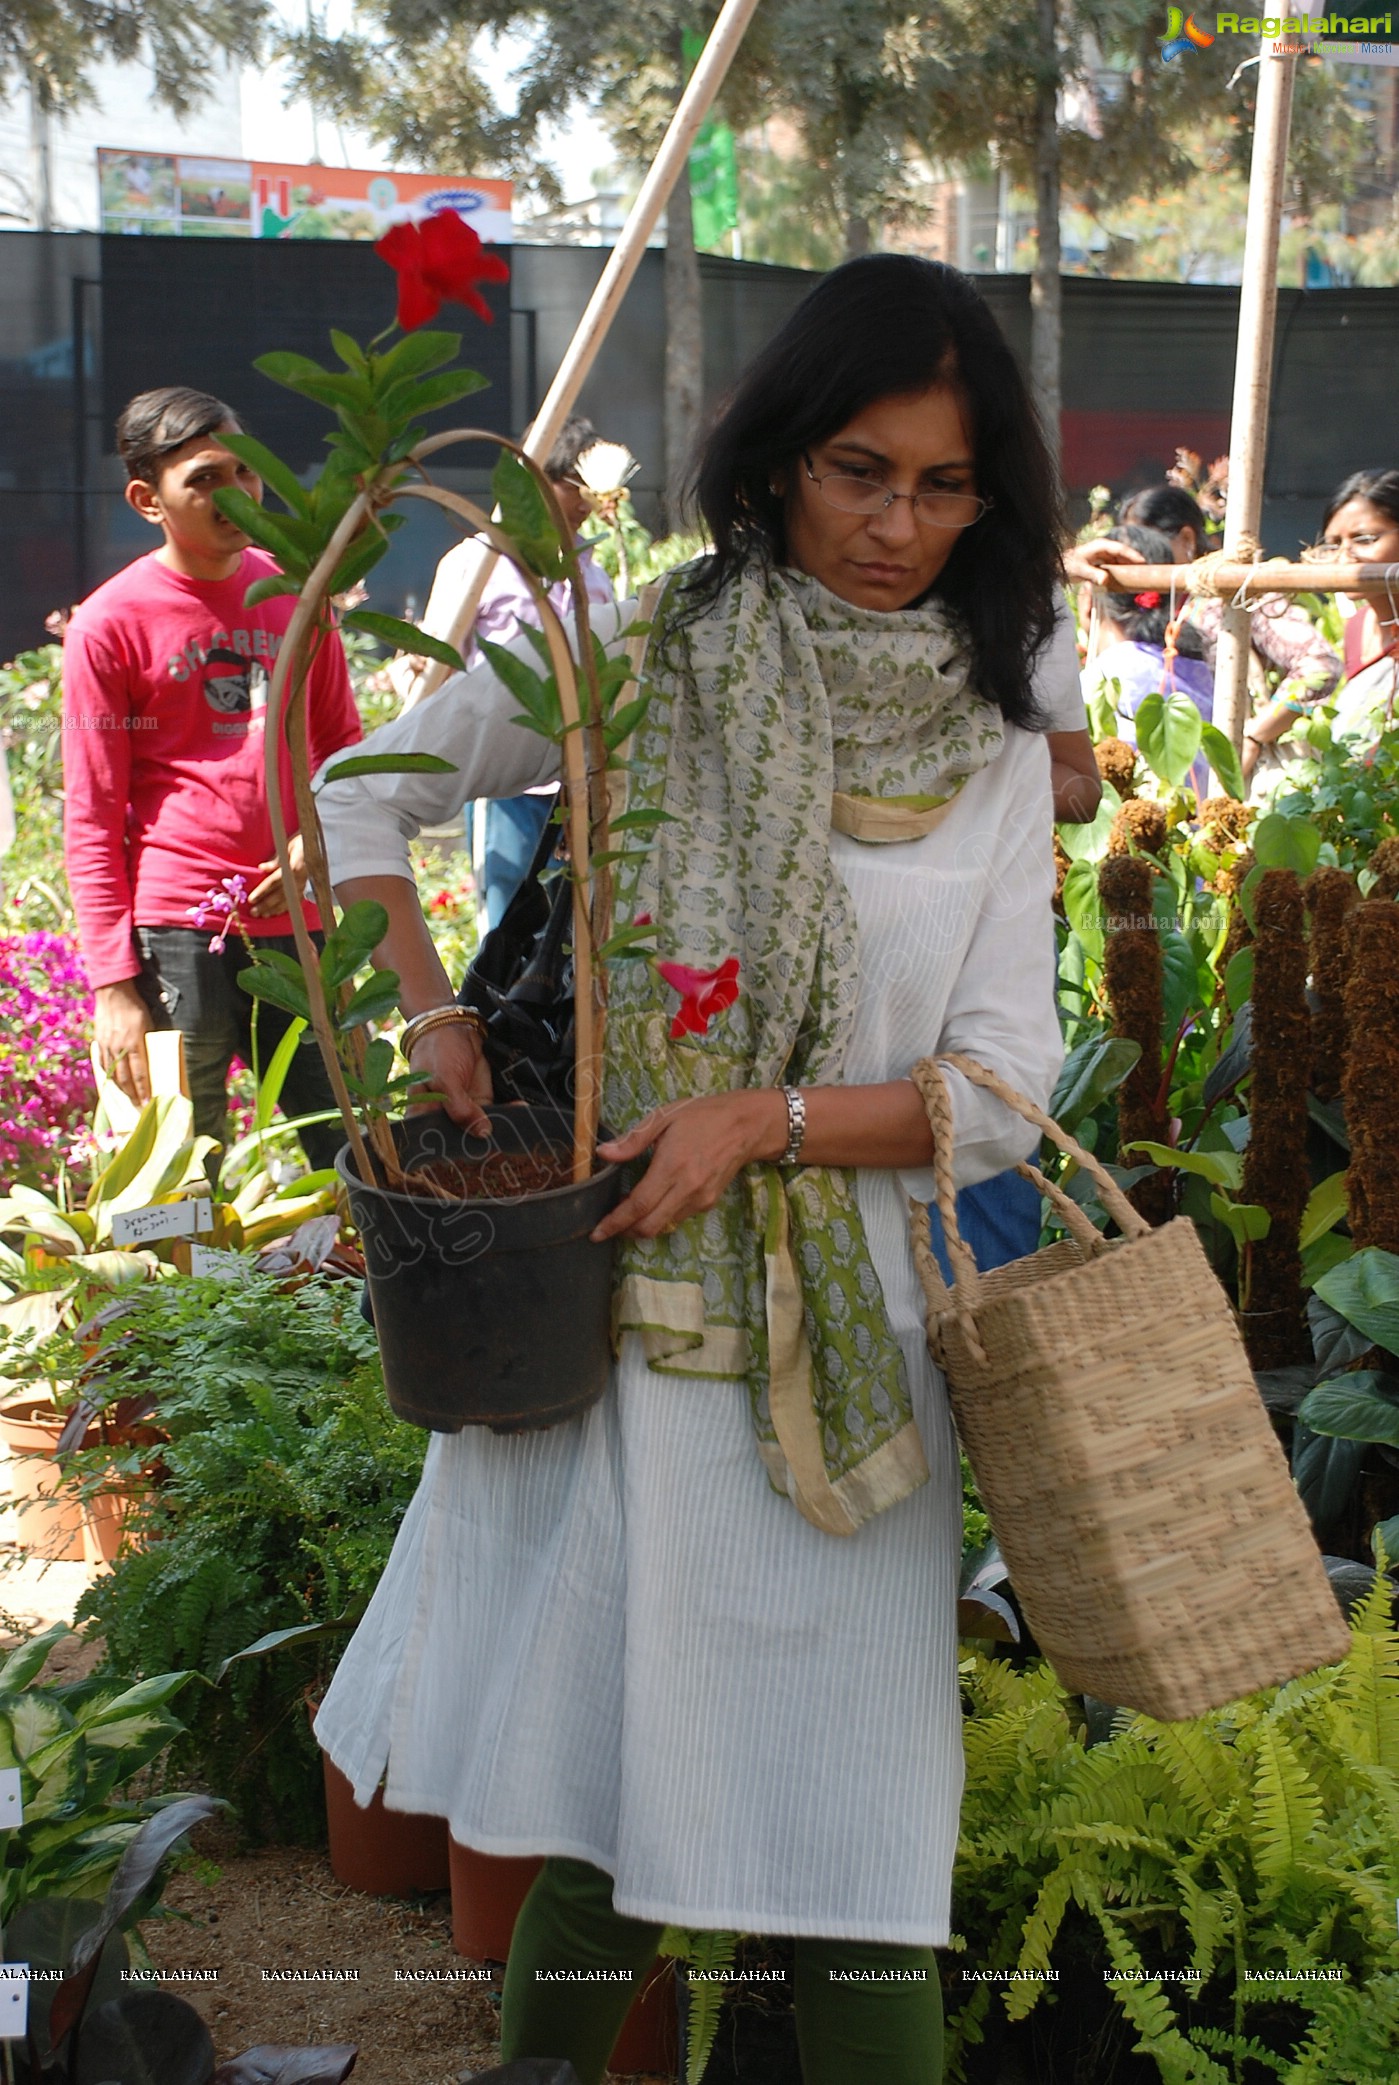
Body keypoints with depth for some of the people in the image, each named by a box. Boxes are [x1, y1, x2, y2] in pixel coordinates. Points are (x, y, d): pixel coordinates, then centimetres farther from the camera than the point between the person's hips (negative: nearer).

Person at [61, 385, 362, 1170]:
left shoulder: (295, 593, 9)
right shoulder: (110, 623, -4)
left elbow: (343, 740, 18)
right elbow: (92, 819, -3)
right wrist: (112, 983, -9)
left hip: (297, 916, 5)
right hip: (177, 930, -4)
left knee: (355, 1156, 9)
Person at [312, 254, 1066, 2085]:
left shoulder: (993, 751, 4)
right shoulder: (630, 653, 0)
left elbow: (1002, 1090, 0)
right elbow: (365, 802, 11)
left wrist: (766, 1119, -15)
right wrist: (433, 1017, -4)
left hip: (844, 1318, 1)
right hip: (605, 1291, -1)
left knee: (846, 1813, 5)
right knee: (595, 1760, 10)